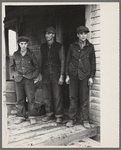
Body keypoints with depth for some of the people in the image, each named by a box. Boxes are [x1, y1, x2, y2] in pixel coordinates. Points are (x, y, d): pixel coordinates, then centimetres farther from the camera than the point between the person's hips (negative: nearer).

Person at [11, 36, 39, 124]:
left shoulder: (31, 54, 1)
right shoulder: (15, 55, 6)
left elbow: (36, 67, 9)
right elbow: (12, 66, 20)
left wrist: (34, 76, 0)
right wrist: (14, 73, 5)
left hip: (29, 79, -2)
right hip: (18, 79, 2)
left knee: (31, 99, -2)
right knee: (20, 99, 6)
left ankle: (32, 117, 9)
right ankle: (21, 116, 17)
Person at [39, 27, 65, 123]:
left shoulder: (59, 46, -2)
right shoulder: (43, 47, 10)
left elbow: (62, 61, -3)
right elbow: (41, 60, 15)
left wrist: (61, 76, -9)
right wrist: (40, 73, 10)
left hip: (56, 74, -4)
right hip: (46, 74, 4)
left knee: (57, 96, -2)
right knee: (47, 96, 7)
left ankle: (59, 116, 11)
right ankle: (49, 114, 21)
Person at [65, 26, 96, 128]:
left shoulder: (90, 47, 4)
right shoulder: (72, 46, 5)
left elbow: (93, 63, 6)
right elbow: (68, 61, 8)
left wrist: (91, 77, 0)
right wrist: (67, 75, 3)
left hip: (84, 76, -1)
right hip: (73, 75, 1)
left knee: (84, 99, 1)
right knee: (73, 97, 5)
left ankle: (85, 120, 13)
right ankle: (72, 119, 16)